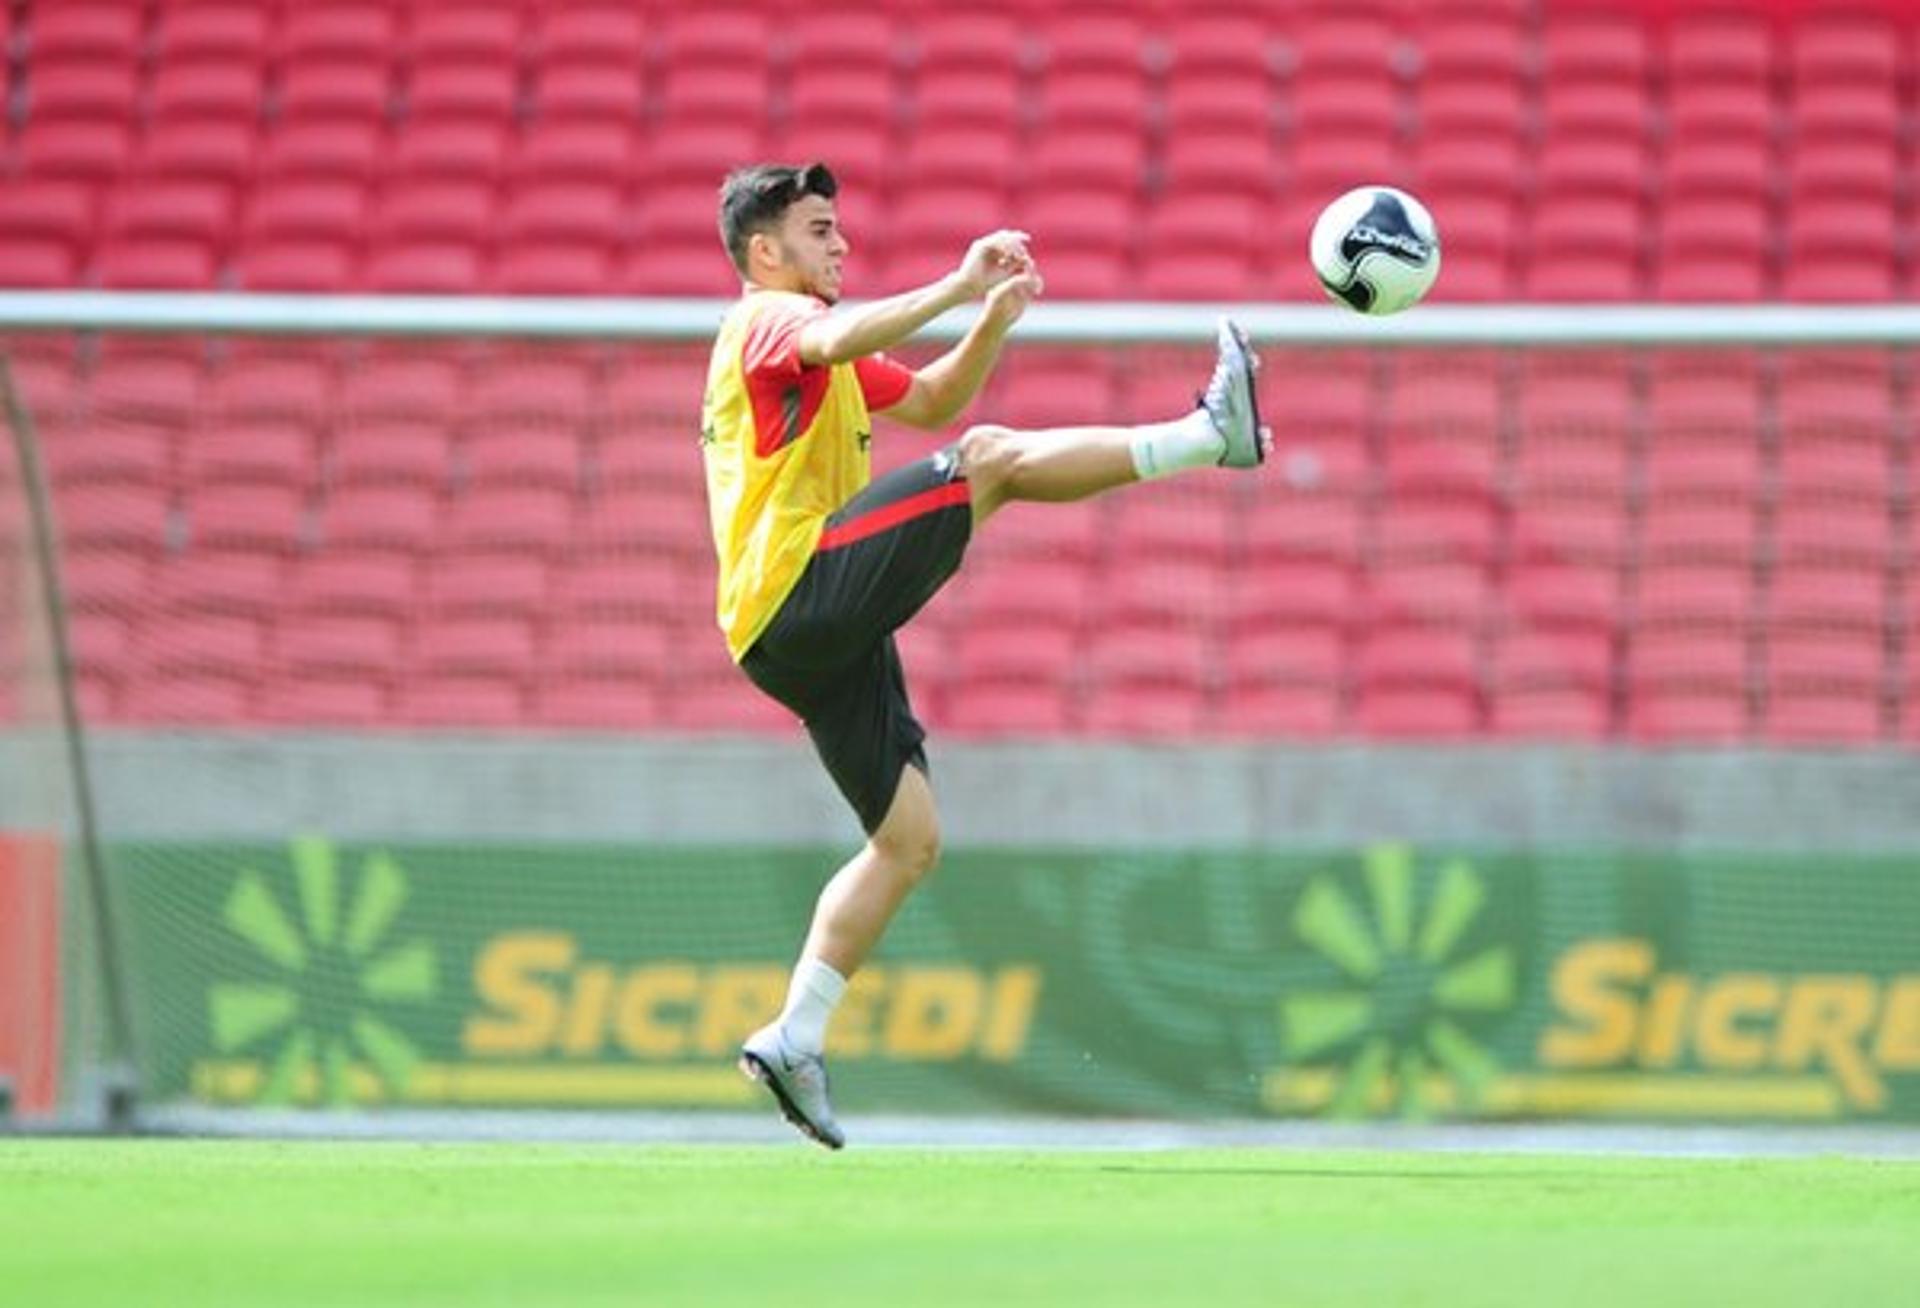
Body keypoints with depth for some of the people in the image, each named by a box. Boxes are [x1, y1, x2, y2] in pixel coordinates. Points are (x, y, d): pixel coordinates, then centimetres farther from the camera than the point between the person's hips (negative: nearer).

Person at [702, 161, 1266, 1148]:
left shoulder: (807, 352, 30)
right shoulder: (768, 320, -2)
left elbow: (930, 401, 36)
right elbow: (836, 341, -27)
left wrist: (996, 318, 19)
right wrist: (956, 287, -32)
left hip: (816, 642, 10)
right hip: (797, 595, -10)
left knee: (907, 841, 7)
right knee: (992, 458, -20)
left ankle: (794, 1039, 6)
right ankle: (1212, 433, -22)